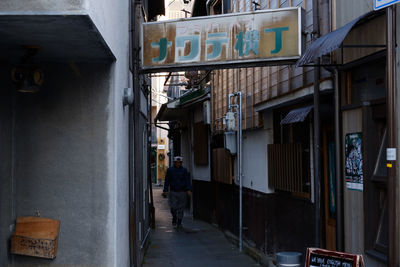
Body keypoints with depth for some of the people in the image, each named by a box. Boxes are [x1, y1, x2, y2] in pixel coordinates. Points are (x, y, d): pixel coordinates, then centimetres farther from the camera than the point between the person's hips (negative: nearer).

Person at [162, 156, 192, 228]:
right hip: (173, 192, 0)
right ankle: (174, 219, 19)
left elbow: (188, 181, 0)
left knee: (181, 208, 3)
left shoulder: (184, 170, 4)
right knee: (173, 207, -7)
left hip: (182, 192, 1)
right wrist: (165, 190, -3)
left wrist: (189, 190, -13)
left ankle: (179, 222, 15)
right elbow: (167, 181, 6)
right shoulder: (170, 170, 4)